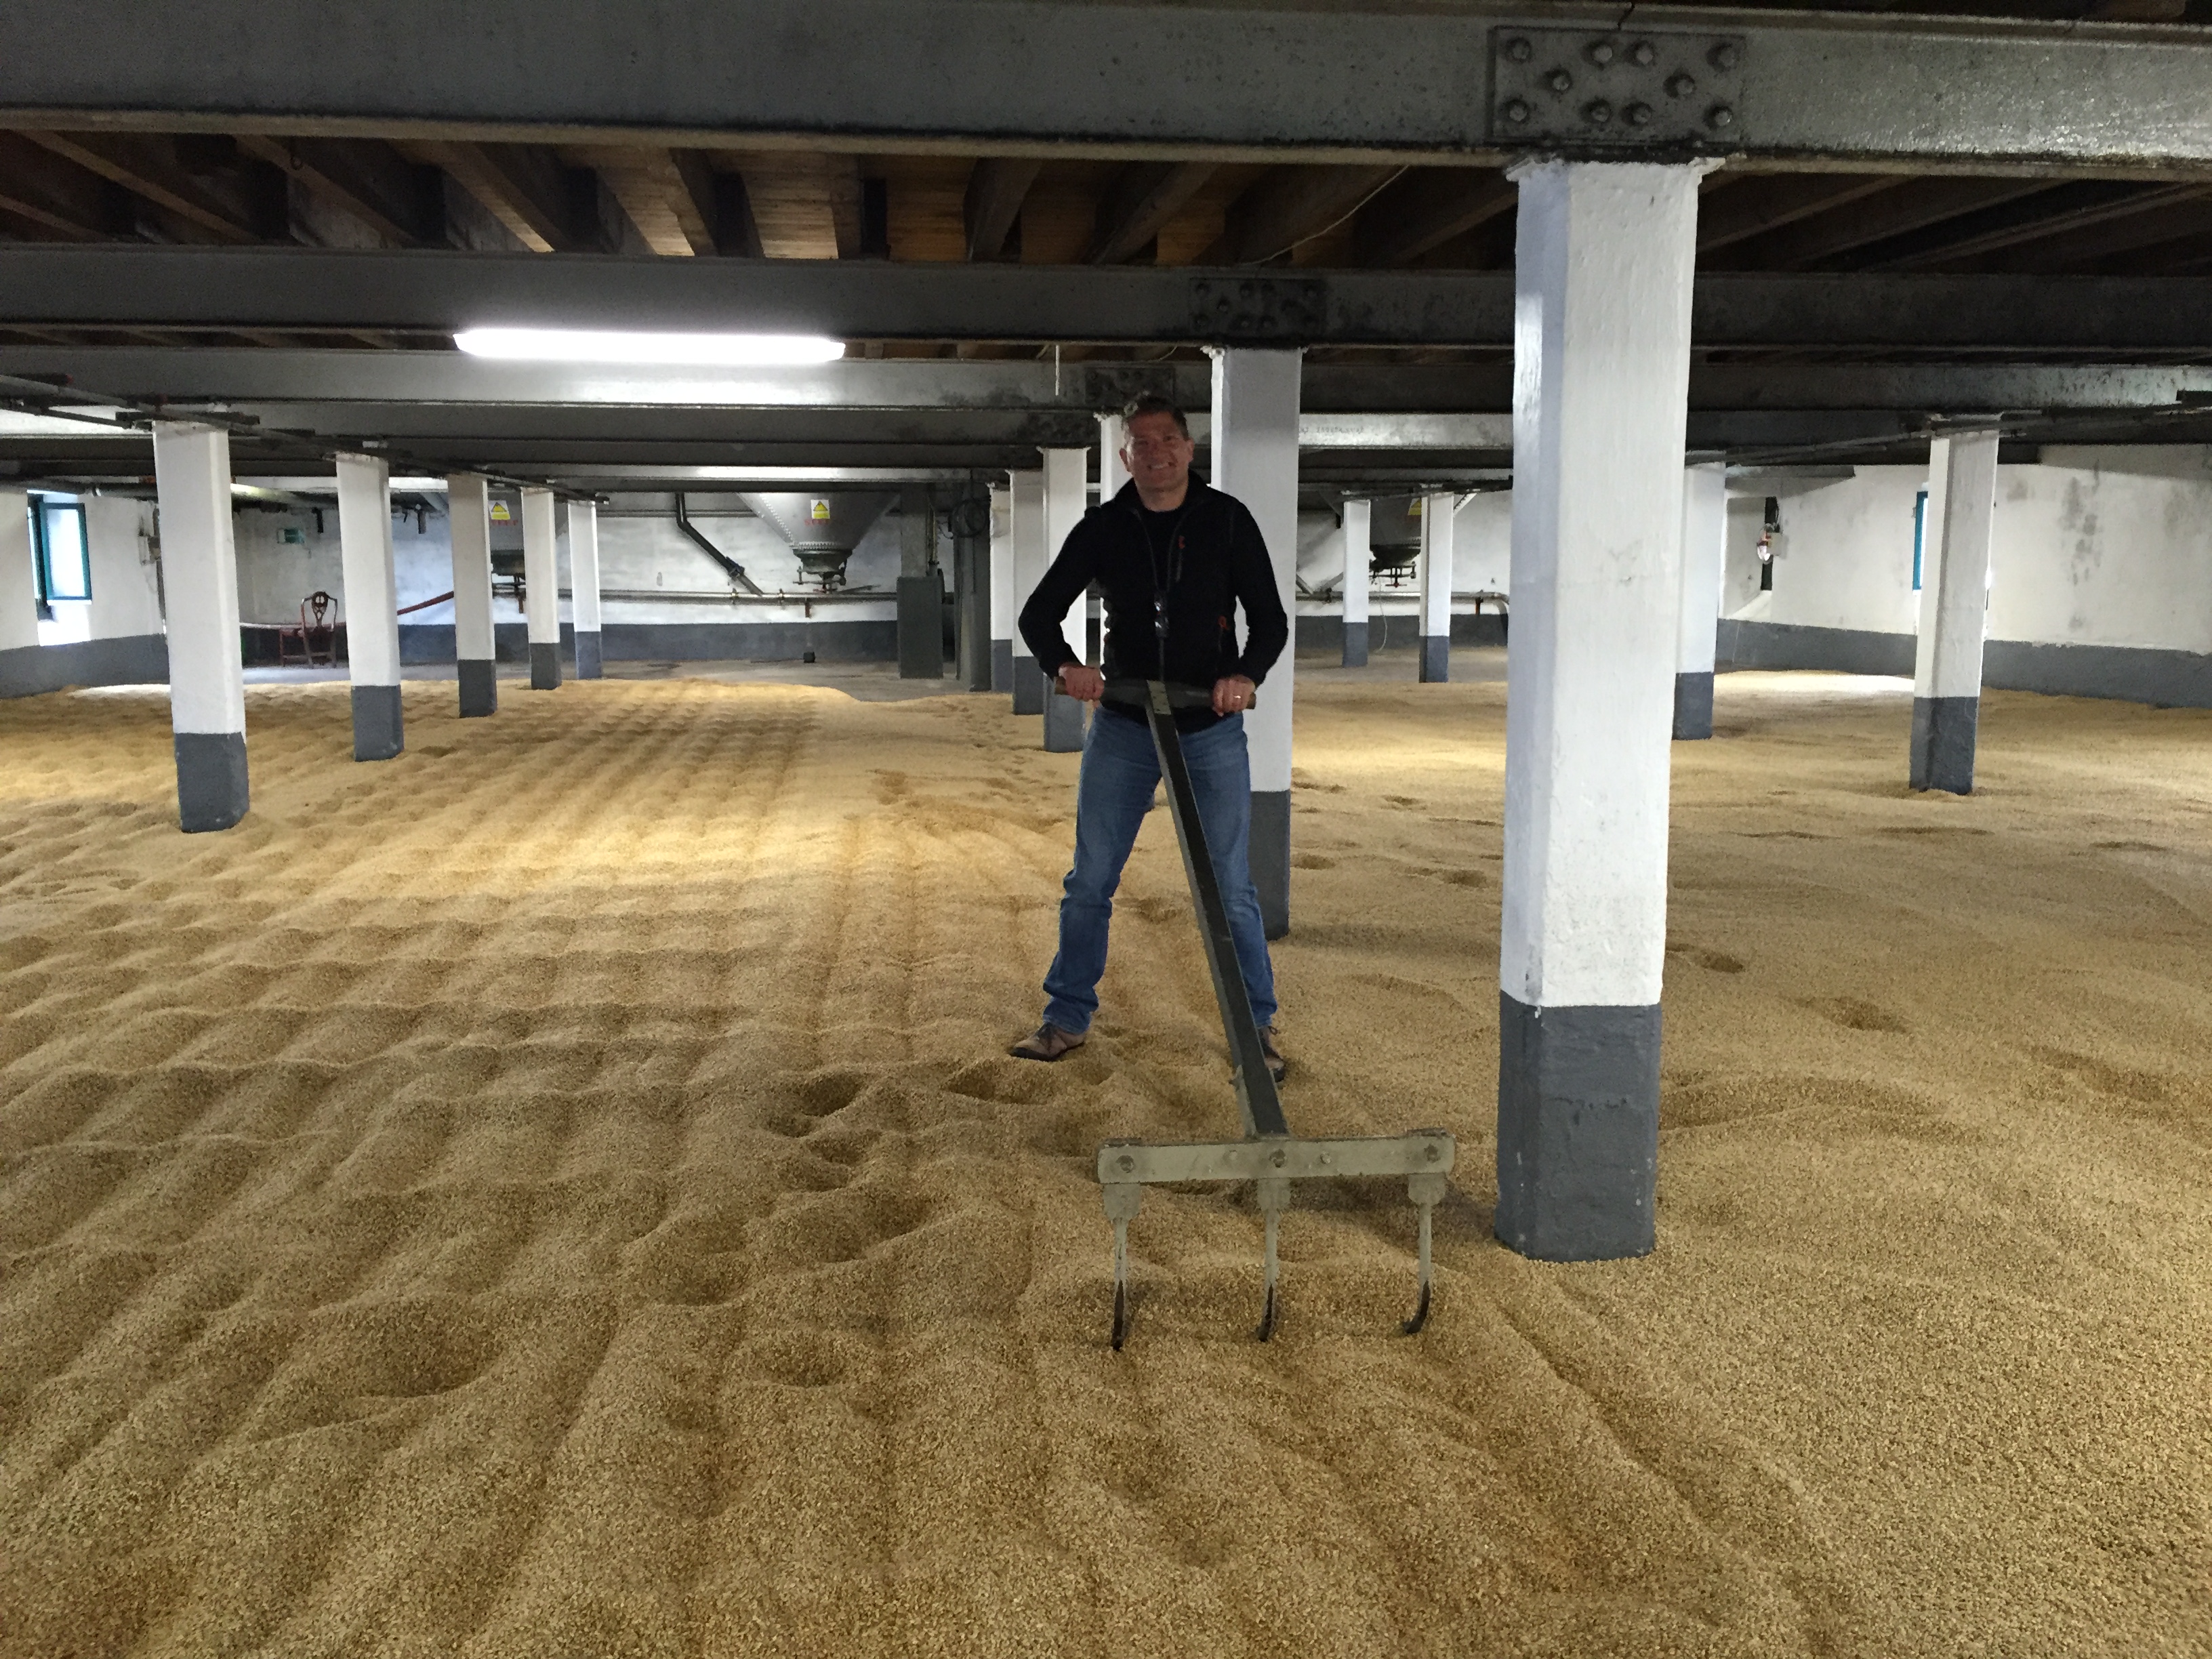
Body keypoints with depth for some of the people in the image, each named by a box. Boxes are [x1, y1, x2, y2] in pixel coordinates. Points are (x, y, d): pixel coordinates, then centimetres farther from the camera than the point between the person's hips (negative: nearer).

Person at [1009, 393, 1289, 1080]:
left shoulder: (1227, 520, -2)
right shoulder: (1104, 527, 1)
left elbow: (1270, 618, -1)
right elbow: (1038, 613, 4)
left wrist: (1246, 674, -22)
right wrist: (1065, 665, -18)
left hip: (1211, 727, -2)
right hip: (1123, 723, 2)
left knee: (1230, 889, -1)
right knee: (1089, 882, 6)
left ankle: (1257, 1028, 13)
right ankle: (1067, 1019, 21)